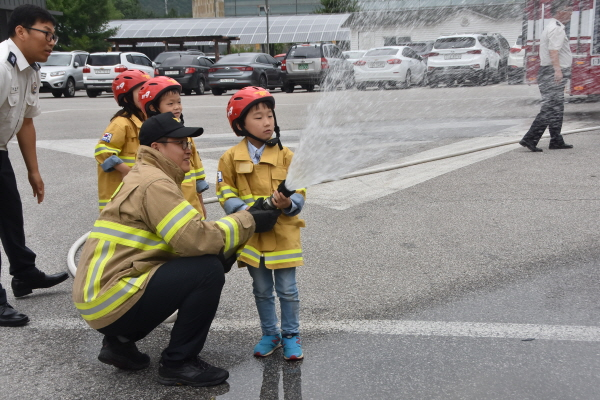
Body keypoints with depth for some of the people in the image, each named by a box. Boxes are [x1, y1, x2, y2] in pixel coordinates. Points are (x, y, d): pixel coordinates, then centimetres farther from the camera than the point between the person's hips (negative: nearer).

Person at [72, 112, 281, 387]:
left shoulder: (144, 177, 17)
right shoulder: (154, 184, -15)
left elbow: (185, 239, 14)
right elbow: (196, 239, -24)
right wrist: (248, 221, -11)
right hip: (112, 300, -10)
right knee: (208, 270, -17)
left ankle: (120, 340, 16)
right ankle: (179, 363, -2)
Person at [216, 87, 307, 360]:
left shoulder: (285, 155, -4)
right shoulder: (231, 158, -3)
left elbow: (299, 192, -3)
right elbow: (226, 194, -2)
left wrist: (289, 204, -25)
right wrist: (245, 210, -20)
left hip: (283, 233, -1)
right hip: (251, 235, 1)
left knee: (287, 289, 6)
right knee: (261, 290, 15)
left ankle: (291, 335, 24)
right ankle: (270, 334, 32)